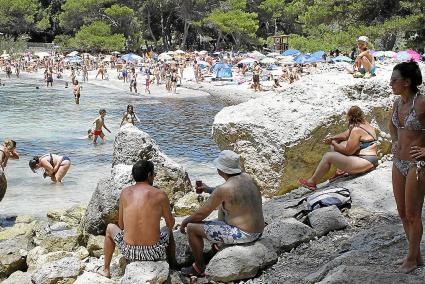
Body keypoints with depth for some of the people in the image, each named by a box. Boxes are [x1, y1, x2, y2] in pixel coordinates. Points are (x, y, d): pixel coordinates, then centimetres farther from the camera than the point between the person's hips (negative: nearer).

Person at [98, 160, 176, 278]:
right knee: (168, 230, 34)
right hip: (154, 253, -1)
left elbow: (121, 225, 8)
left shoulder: (125, 192, 0)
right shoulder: (160, 194, -6)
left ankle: (106, 269, 40)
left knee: (110, 228, 33)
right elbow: (171, 224, 7)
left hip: (129, 251, 1)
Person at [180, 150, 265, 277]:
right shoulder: (246, 177, 1)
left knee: (192, 228, 0)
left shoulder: (222, 190, -22)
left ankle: (199, 268, 17)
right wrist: (208, 189, 28)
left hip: (242, 235, -9)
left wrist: (185, 221, 7)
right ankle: (220, 244, 45)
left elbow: (201, 214, -11)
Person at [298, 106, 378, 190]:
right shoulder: (365, 124, 11)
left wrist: (333, 143, -3)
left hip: (365, 162, -11)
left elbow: (347, 151, -16)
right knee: (337, 143, 18)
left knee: (328, 156, -11)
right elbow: (346, 135, 18)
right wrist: (332, 138, 3)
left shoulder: (356, 130, -19)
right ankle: (341, 170, 14)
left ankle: (312, 182, -2)